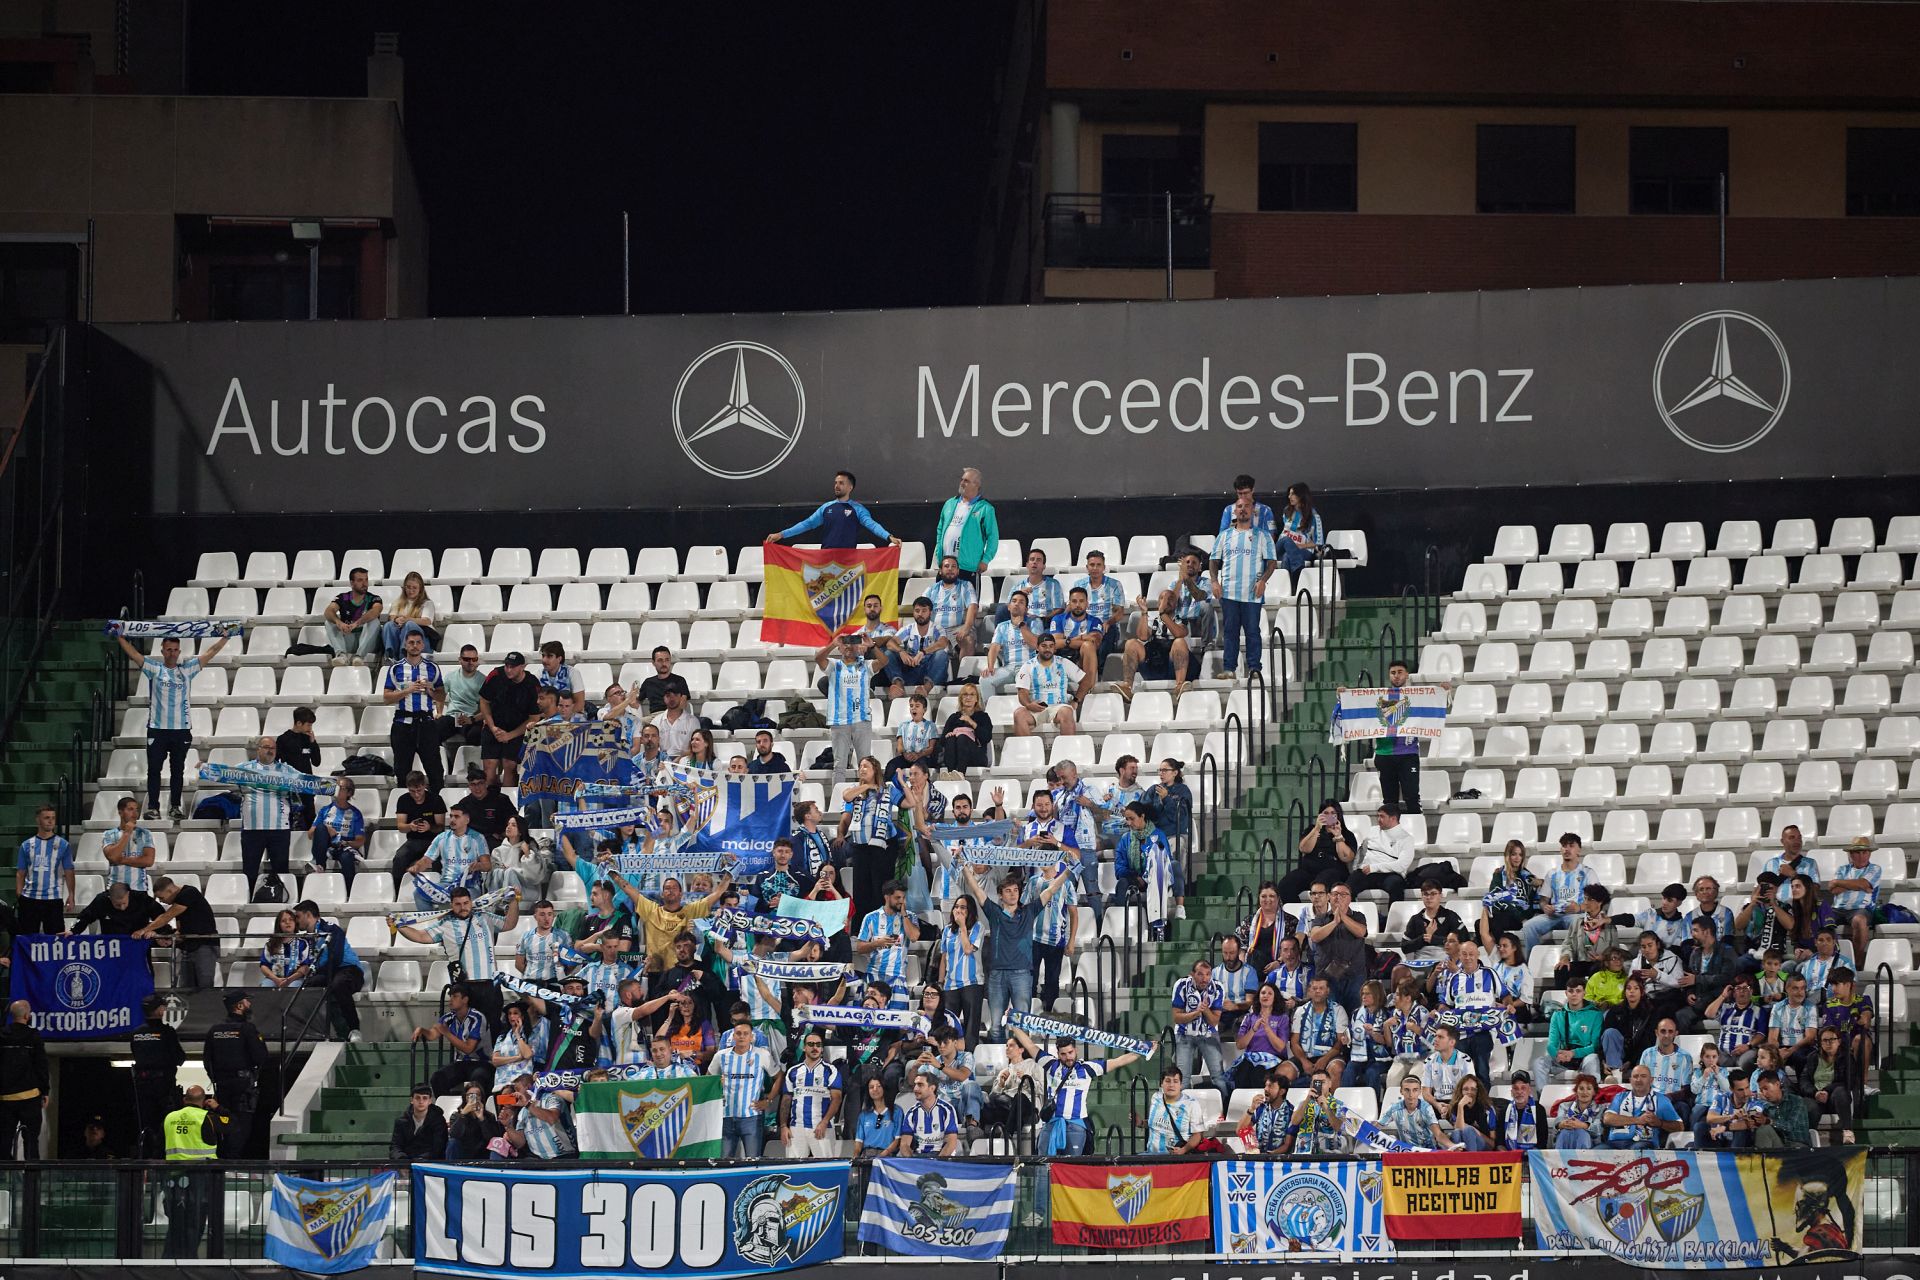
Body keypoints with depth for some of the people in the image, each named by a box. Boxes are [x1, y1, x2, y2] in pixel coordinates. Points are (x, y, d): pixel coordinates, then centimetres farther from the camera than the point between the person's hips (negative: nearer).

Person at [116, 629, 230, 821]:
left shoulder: (187, 669, 9)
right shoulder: (154, 668, 4)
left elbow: (210, 653, 9)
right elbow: (132, 653, 0)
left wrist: (225, 637, 4)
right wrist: (120, 636, -7)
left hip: (182, 728, 2)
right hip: (157, 728, -2)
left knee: (178, 770, 7)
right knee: (154, 770, -1)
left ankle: (174, 807, 15)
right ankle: (153, 808, 1)